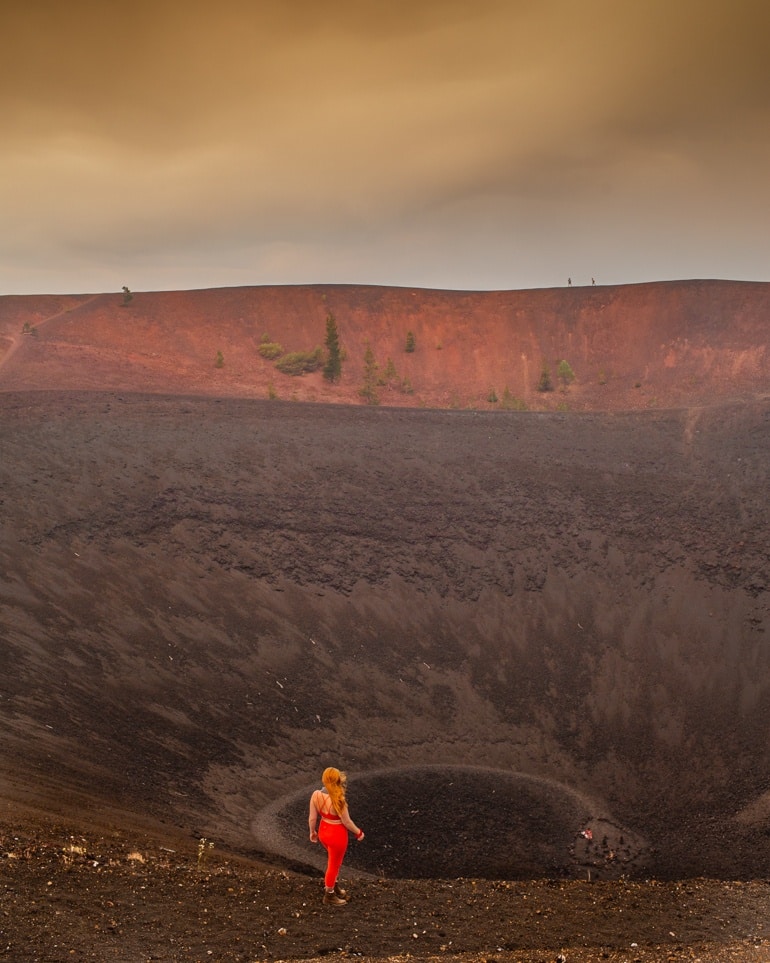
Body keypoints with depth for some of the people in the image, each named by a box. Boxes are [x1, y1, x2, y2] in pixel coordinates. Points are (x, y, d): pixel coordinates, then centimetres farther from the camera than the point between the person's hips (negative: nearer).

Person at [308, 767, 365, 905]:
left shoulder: (316, 795, -16)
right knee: (334, 864, 18)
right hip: (337, 834, -6)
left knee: (334, 860, 31)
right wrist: (358, 832, -2)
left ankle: (333, 886, 50)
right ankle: (329, 895, 38)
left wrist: (312, 832, 15)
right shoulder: (338, 800, -33)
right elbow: (346, 822, -20)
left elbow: (312, 817, -4)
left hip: (323, 831, 6)